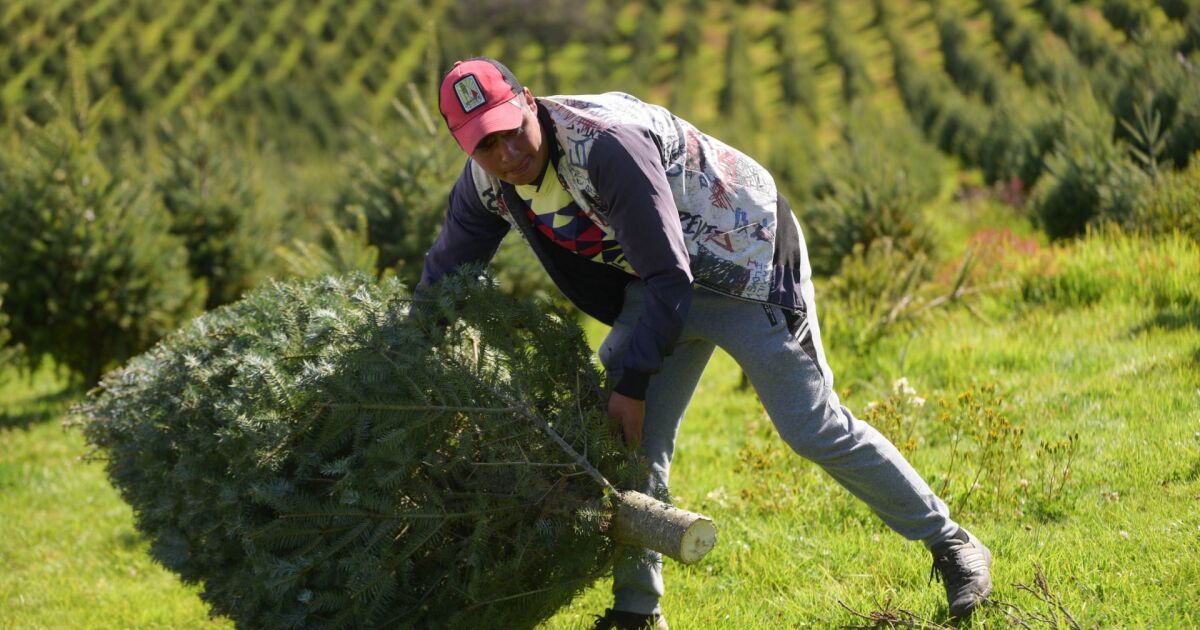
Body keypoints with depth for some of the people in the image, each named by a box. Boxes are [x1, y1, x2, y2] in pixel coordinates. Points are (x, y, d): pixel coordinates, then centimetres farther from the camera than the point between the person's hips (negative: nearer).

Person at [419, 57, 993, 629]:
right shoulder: (487, 180, -11)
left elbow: (670, 279, -30)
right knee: (626, 438, -1)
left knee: (813, 427, -7)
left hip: (744, 263, -7)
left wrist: (633, 383, -26)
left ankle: (951, 545, 7)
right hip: (653, 282, 7)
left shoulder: (607, 145, -35)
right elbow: (445, 271, 7)